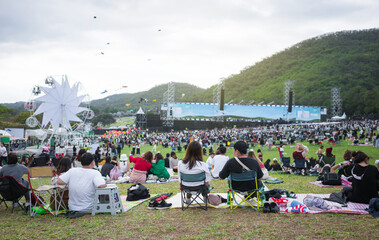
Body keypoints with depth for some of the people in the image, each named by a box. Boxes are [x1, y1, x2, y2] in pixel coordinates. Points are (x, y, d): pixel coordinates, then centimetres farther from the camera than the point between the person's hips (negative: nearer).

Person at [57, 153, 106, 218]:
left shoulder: (72, 171, -4)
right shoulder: (95, 173, -14)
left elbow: (59, 181, -6)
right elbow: (101, 185, -29)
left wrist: (71, 182, 10)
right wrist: (105, 184, -6)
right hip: (88, 209, -5)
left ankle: (74, 212, 13)